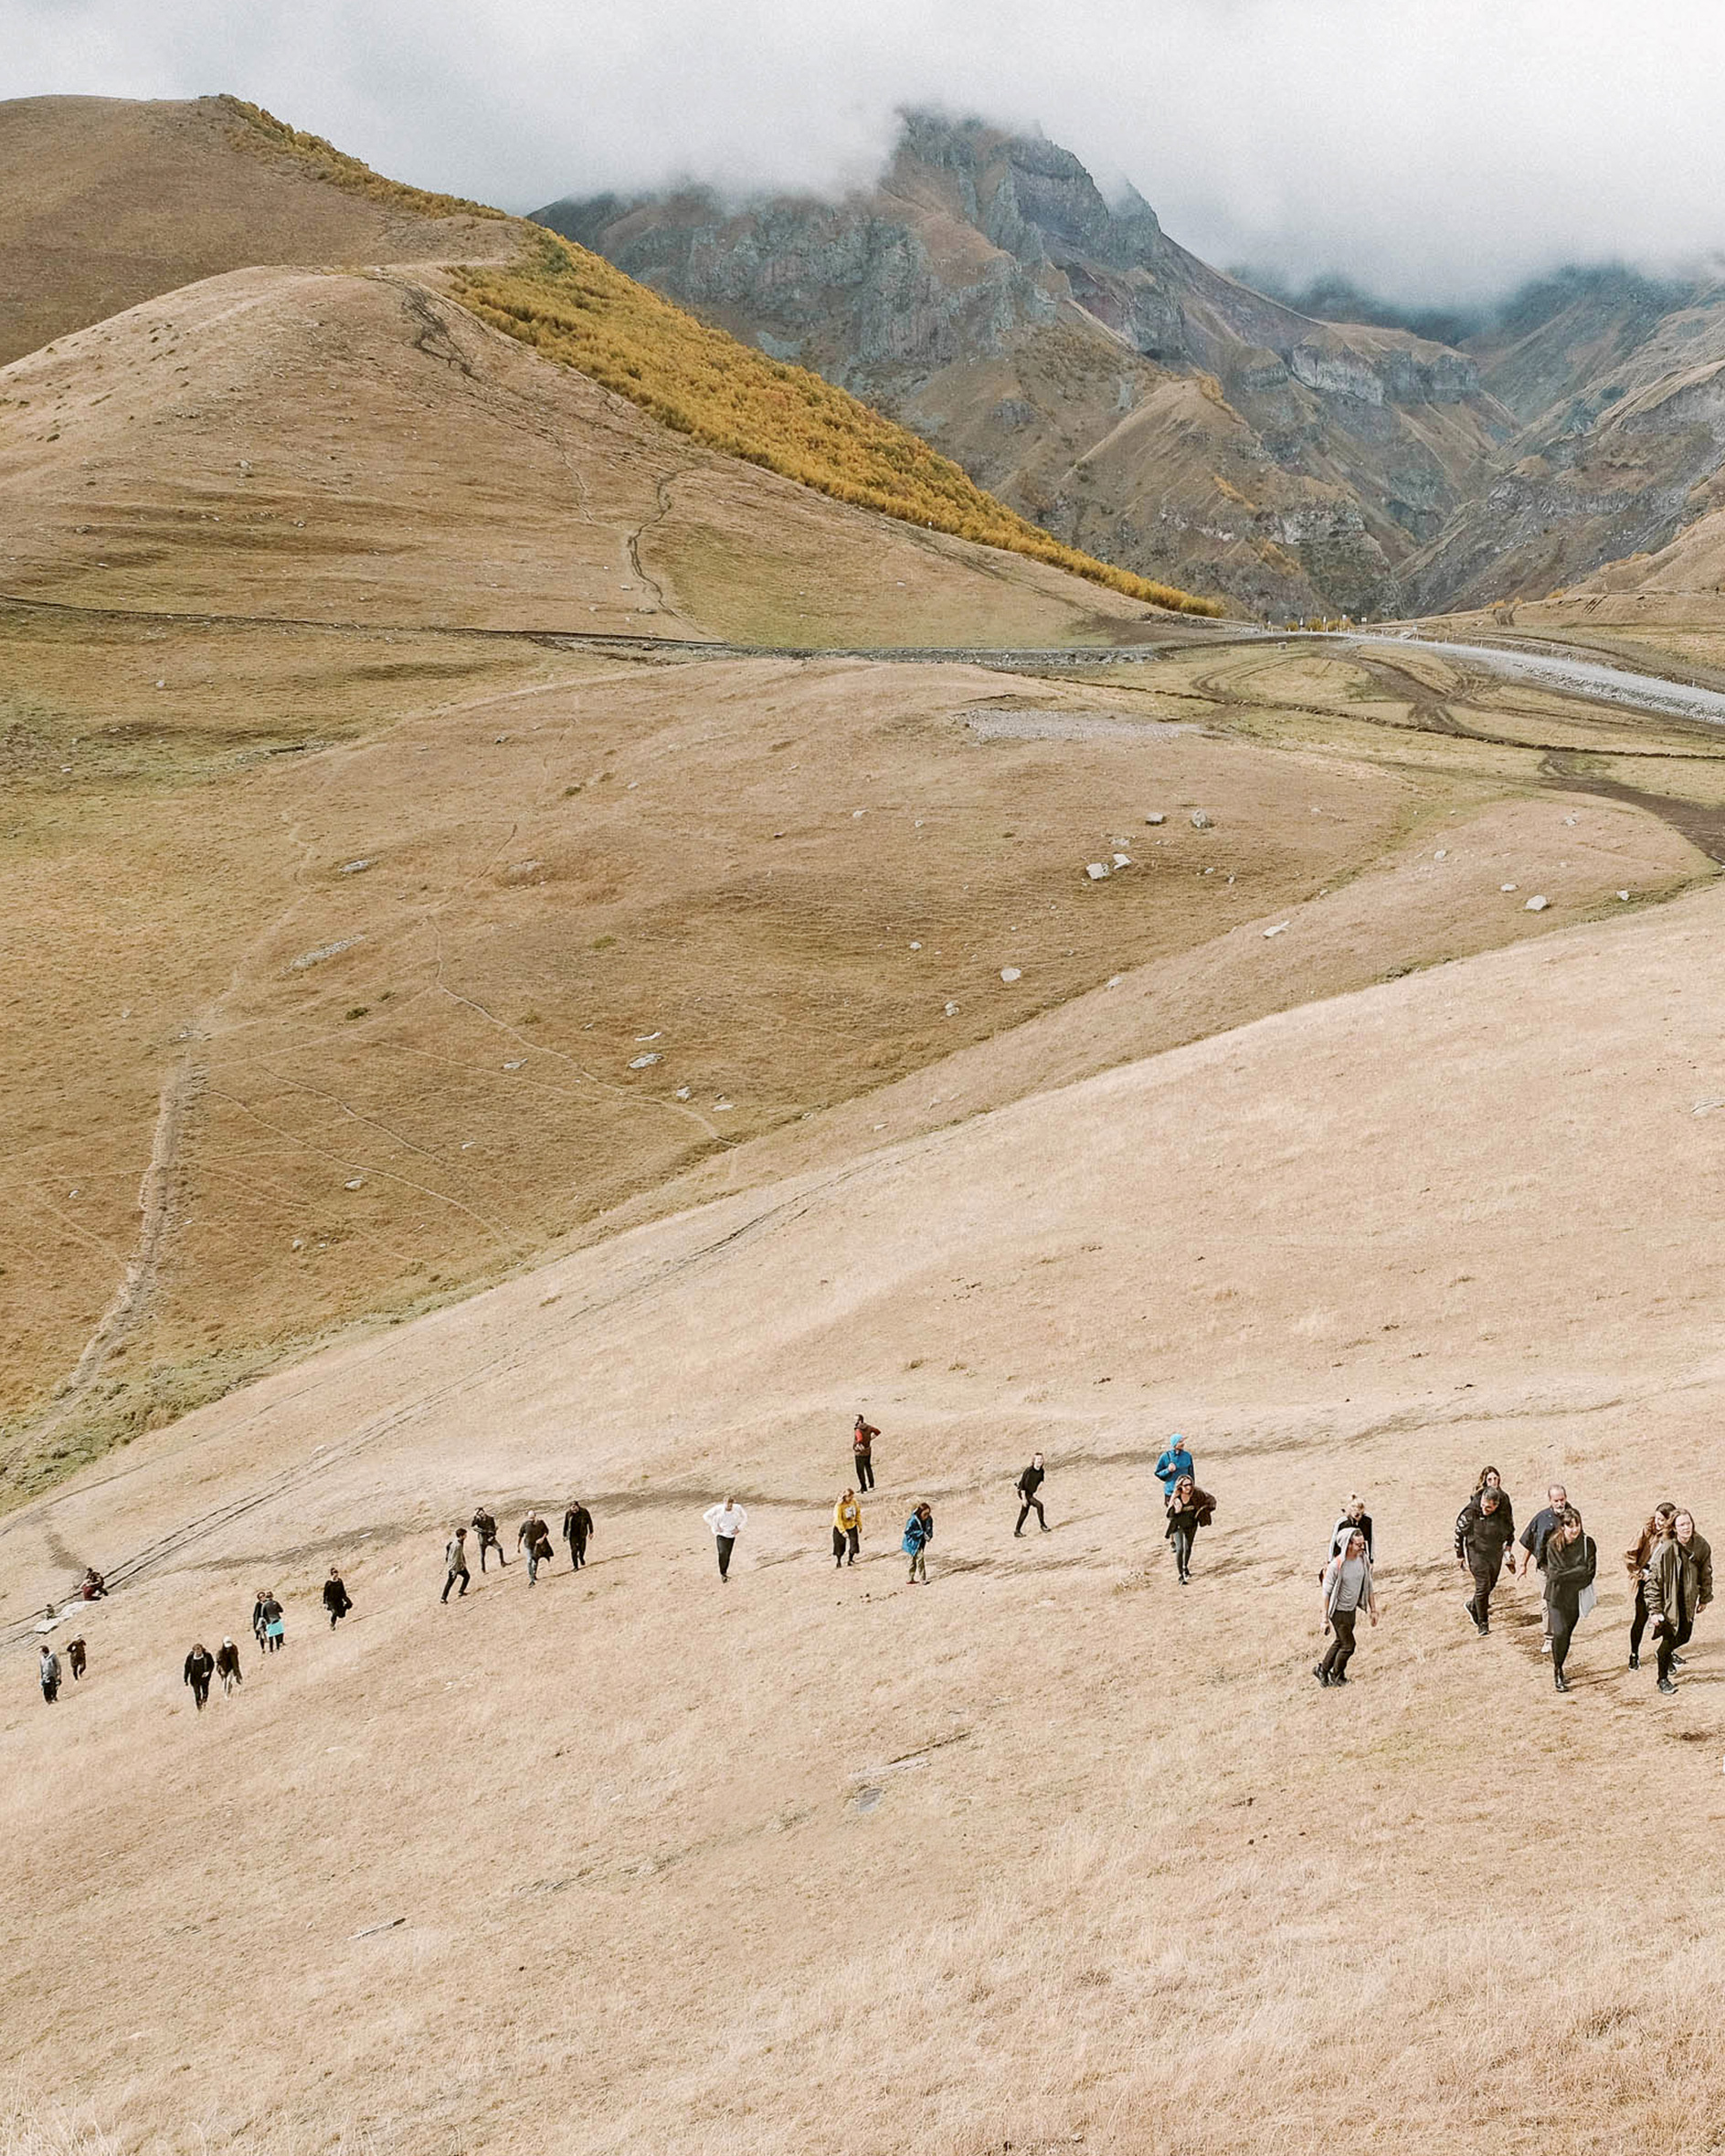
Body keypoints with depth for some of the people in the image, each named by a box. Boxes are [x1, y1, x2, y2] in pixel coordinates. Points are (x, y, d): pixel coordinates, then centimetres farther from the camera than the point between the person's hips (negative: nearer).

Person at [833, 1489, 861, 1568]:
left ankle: (851, 1560, 19)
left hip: (852, 1526, 4)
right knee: (840, 1546, 2)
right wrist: (843, 1531, -28)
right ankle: (838, 1562, 21)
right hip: (840, 1527, -4)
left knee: (854, 1544, 0)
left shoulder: (854, 1502, -10)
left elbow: (858, 1513, 5)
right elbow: (838, 1519, -25)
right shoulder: (839, 1506, -26)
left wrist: (860, 1525, 8)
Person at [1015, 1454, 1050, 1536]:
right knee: (1039, 1505, -20)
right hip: (1023, 1493, -8)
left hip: (1031, 1494, 8)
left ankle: (1017, 1531, 26)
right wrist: (1024, 1498, -22)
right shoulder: (1029, 1470, -24)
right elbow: (1022, 1484, -21)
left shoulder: (1042, 1471, -5)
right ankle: (1042, 1525, -8)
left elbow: (1041, 1480, 17)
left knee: (1024, 1512, 15)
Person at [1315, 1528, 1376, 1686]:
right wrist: (1325, 1619, -16)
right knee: (1348, 1645, -2)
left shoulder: (1364, 1560, -6)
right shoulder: (1336, 1565, -25)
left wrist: (1373, 1609, 9)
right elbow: (1326, 1593, -18)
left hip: (1352, 1610, 6)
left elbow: (1368, 1586, 7)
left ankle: (1322, 1670, 36)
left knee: (1339, 1642, 18)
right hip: (1339, 1611, -6)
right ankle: (1336, 1675, 21)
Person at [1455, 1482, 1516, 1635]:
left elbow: (1510, 1527, 10)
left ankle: (1472, 1605, 42)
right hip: (1477, 1552, -4)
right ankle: (1482, 1623, 5)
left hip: (1496, 1552, 4)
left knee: (1491, 1584, 16)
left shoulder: (1504, 1511, -13)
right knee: (1483, 1586, -8)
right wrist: (1459, 1555, -5)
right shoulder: (1471, 1512, -23)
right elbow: (1459, 1532, -10)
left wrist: (1509, 1545, 9)